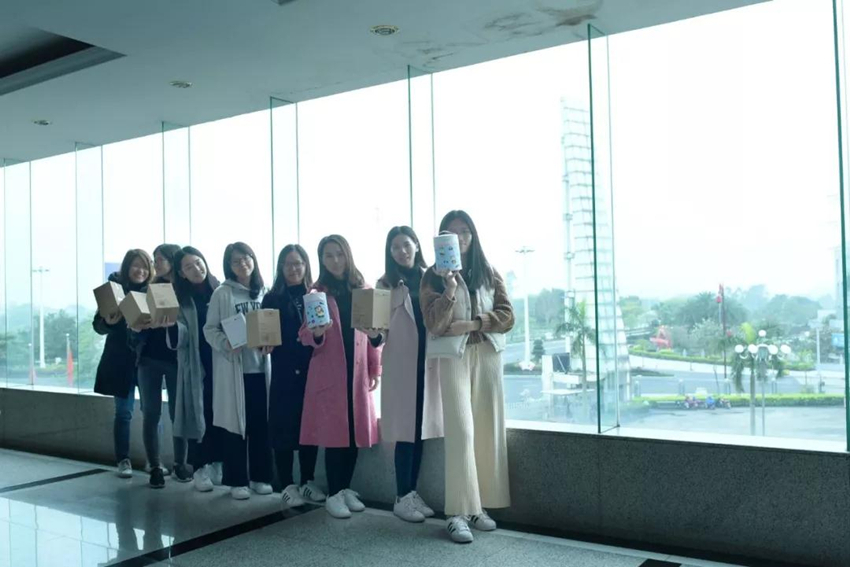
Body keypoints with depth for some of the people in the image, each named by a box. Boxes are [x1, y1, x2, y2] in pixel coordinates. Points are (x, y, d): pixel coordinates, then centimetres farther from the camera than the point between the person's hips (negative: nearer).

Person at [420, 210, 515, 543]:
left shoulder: (489, 274, 11)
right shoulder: (434, 277, 3)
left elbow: (507, 316, 3)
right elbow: (434, 325, -9)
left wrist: (472, 324, -10)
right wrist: (449, 291, -22)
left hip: (488, 356, 3)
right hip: (454, 357, -3)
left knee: (488, 428, 2)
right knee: (461, 430, -11)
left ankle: (480, 506, 12)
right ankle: (458, 512, -6)